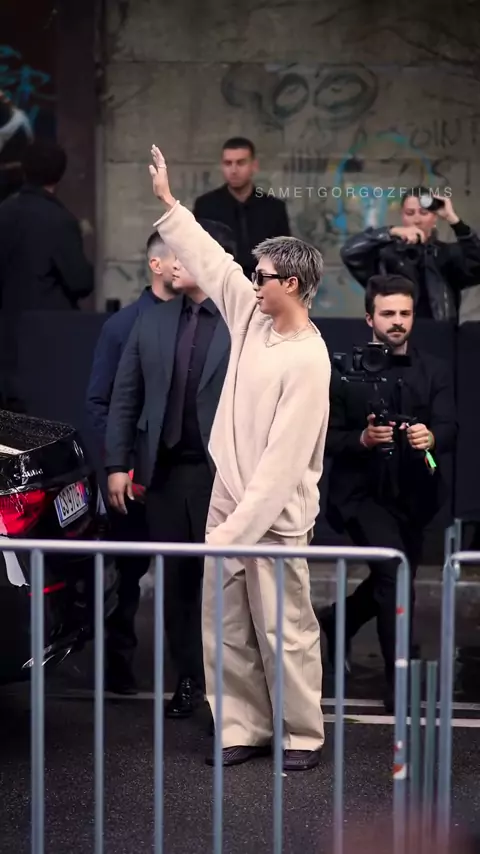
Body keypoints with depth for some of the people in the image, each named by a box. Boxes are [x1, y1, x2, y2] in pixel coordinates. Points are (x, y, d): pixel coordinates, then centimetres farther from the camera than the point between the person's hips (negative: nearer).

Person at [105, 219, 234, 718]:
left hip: (223, 471, -5)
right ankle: (188, 678, 21)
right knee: (174, 579, 10)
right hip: (164, 471, 5)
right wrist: (117, 464, 6)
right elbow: (125, 399, 11)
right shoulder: (151, 323, 10)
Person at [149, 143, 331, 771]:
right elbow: (210, 260, 17)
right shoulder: (253, 316, 4)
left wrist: (240, 530, -23)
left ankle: (303, 736, 14)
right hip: (229, 501, 8)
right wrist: (167, 201, 19)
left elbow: (284, 461, -22)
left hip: (274, 516, -8)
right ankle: (245, 728, 21)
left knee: (284, 634, 0)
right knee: (225, 630, 11)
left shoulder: (308, 361, -20)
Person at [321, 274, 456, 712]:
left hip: (412, 496, 4)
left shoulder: (436, 372, 4)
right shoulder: (345, 370, -2)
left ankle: (337, 622, 47)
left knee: (395, 579, 16)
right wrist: (361, 439, -23)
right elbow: (328, 438, -3)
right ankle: (400, 682, -13)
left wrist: (431, 437, -32)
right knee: (394, 570, -22)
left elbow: (449, 428, -9)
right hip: (362, 492, -4)